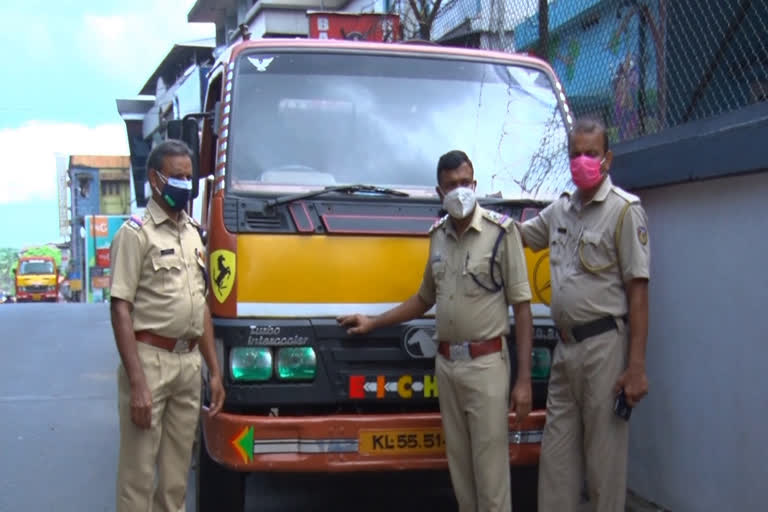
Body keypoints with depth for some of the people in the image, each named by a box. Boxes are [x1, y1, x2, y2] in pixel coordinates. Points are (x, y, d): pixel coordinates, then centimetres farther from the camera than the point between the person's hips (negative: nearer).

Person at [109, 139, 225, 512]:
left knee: (177, 470, 13)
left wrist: (215, 370, 15)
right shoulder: (136, 233, -6)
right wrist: (137, 383, -20)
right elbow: (121, 310, -13)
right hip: (150, 359, -7)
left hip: (190, 361, 7)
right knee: (139, 470, -4)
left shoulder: (193, 233, 15)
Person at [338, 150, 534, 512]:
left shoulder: (501, 231, -6)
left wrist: (524, 380, -11)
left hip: (486, 364, -5)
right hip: (445, 364, 6)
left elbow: (521, 306, -7)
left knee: (491, 471, -5)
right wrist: (373, 323, 21)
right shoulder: (438, 235, 11)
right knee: (459, 467, 10)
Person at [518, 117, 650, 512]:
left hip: (603, 346, -7)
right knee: (556, 455, 11)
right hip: (565, 347, 7)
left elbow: (638, 290, -11)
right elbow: (519, 234, 30)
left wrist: (636, 367, -16)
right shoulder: (561, 209, 13)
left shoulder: (624, 210, -7)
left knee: (604, 457, 0)